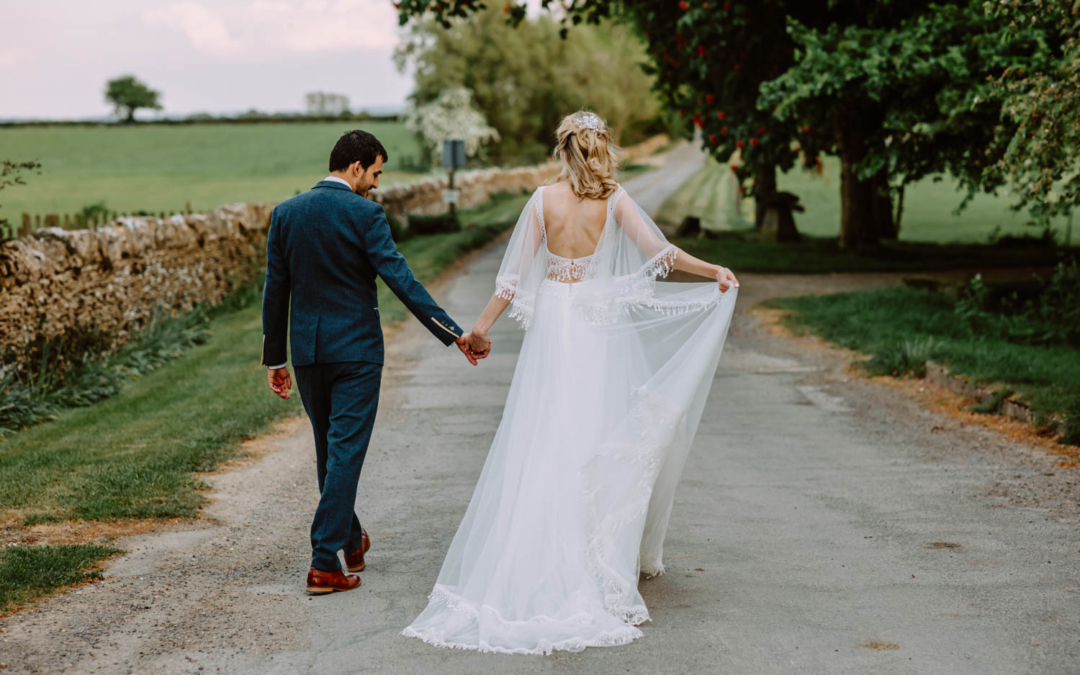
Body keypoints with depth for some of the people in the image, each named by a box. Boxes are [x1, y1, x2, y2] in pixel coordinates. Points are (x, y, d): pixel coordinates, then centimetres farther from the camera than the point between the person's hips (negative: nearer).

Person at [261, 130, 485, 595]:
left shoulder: (285, 213, 5)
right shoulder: (364, 214, -11)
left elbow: (275, 290, 8)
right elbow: (400, 279, -17)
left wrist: (274, 359, 14)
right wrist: (452, 333, -16)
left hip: (306, 351, 5)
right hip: (355, 351, -5)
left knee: (329, 451, 19)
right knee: (345, 452, -2)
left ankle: (350, 541, 35)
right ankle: (324, 563, -5)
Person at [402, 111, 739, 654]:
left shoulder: (544, 199, -3)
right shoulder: (614, 200, -5)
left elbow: (516, 274, -1)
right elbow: (659, 254, -14)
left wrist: (482, 326, 6)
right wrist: (713, 272, -5)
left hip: (551, 324, 0)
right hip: (599, 328, 0)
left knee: (542, 442, 4)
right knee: (598, 441, 6)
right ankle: (600, 565, 10)